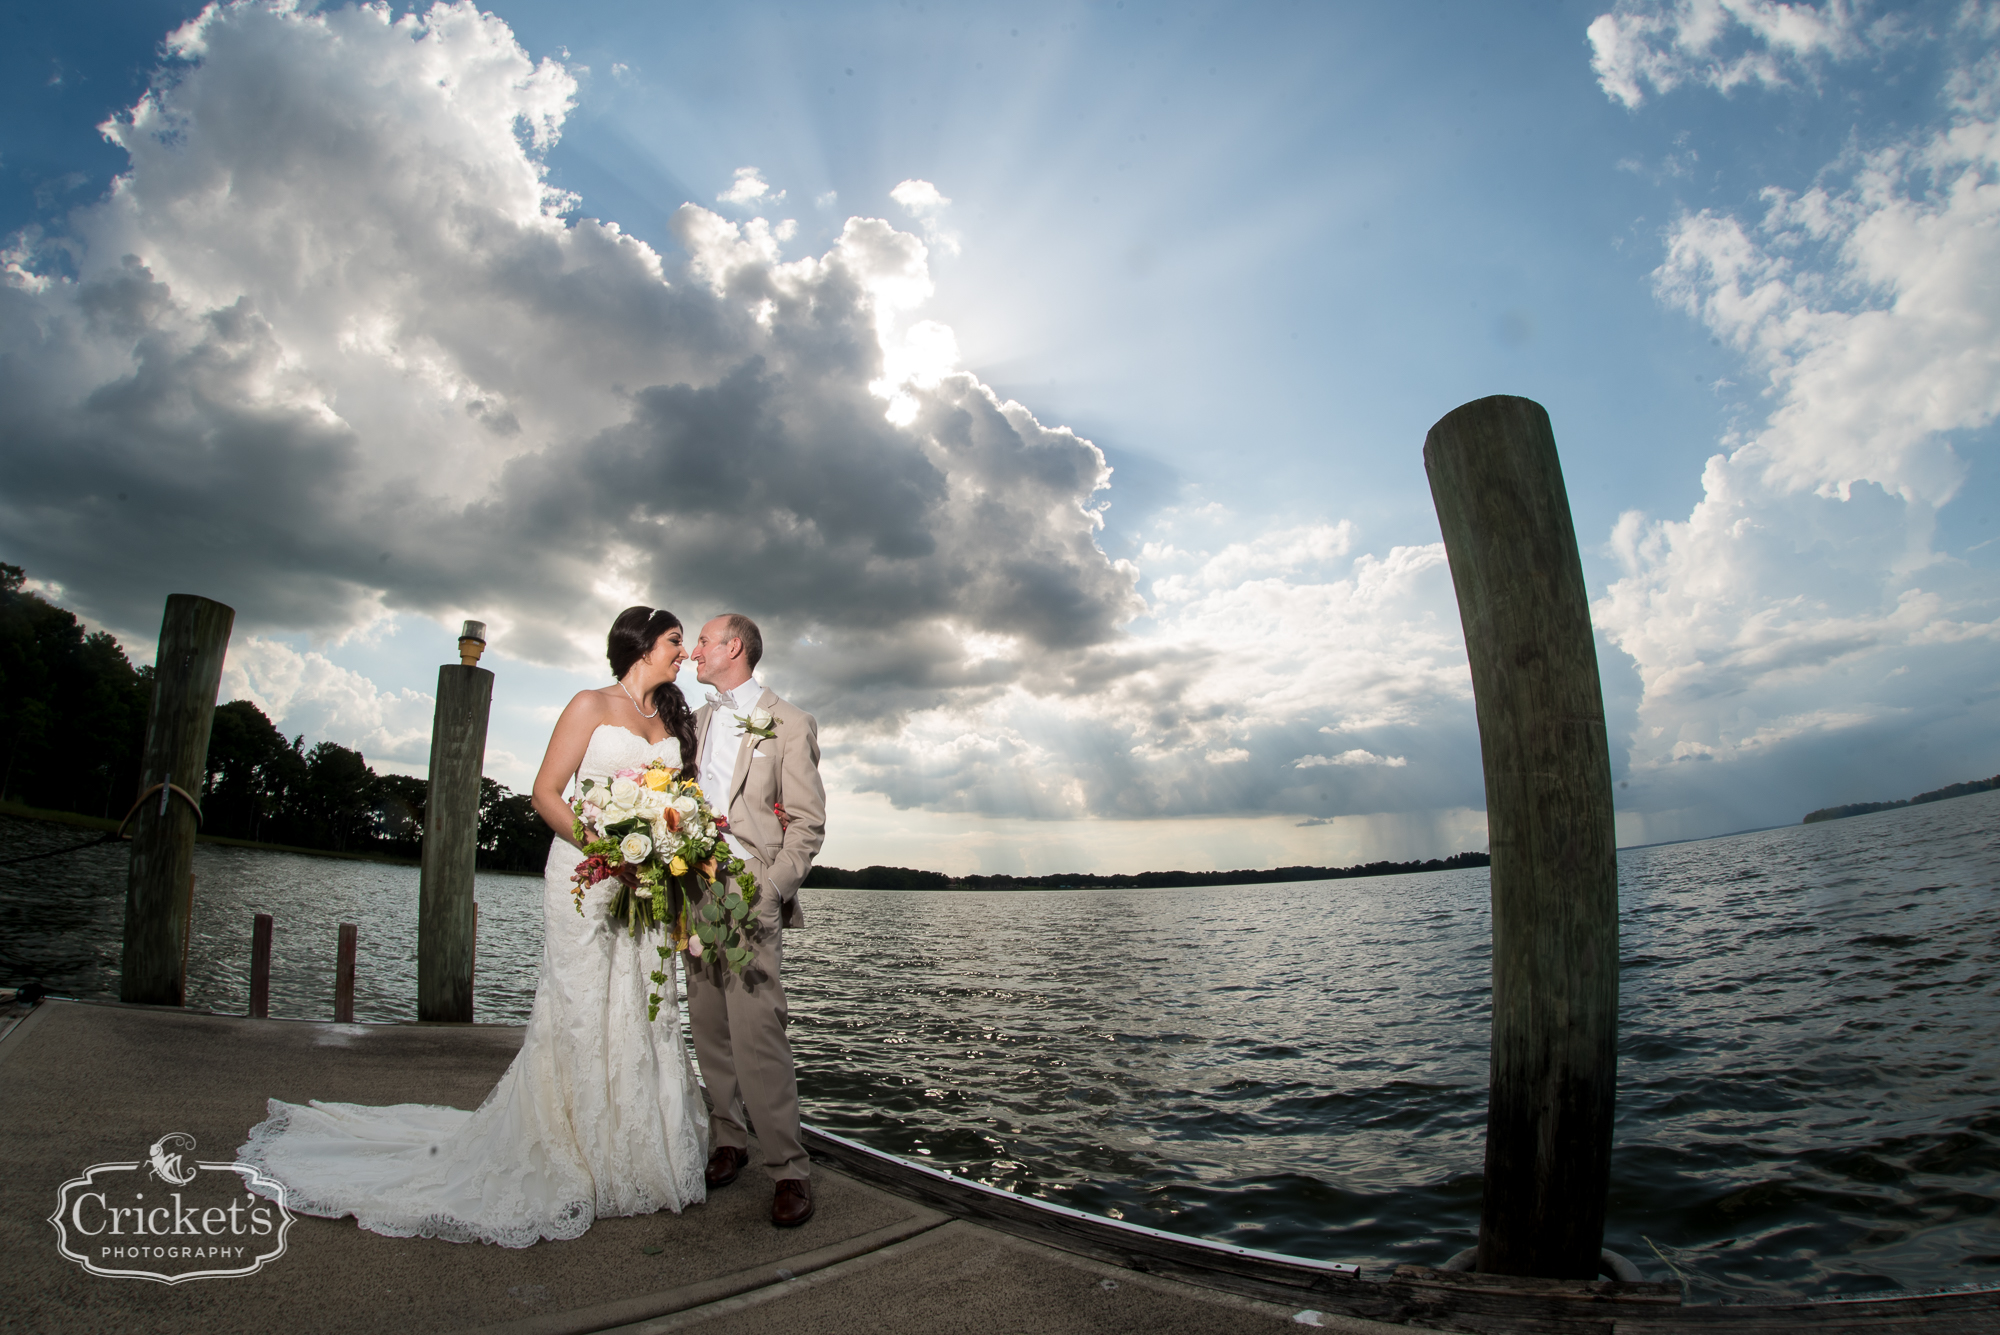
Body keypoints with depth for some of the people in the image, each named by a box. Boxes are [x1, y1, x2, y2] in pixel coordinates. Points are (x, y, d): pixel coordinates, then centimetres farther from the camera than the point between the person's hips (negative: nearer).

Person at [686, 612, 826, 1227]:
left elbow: (807, 824, -4)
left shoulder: (788, 723, -1)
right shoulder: (696, 722, 19)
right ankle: (729, 1141, 24)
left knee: (756, 1031, -12)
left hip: (751, 894, -6)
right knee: (709, 1028, 9)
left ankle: (788, 1168, -2)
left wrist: (766, 893, -14)